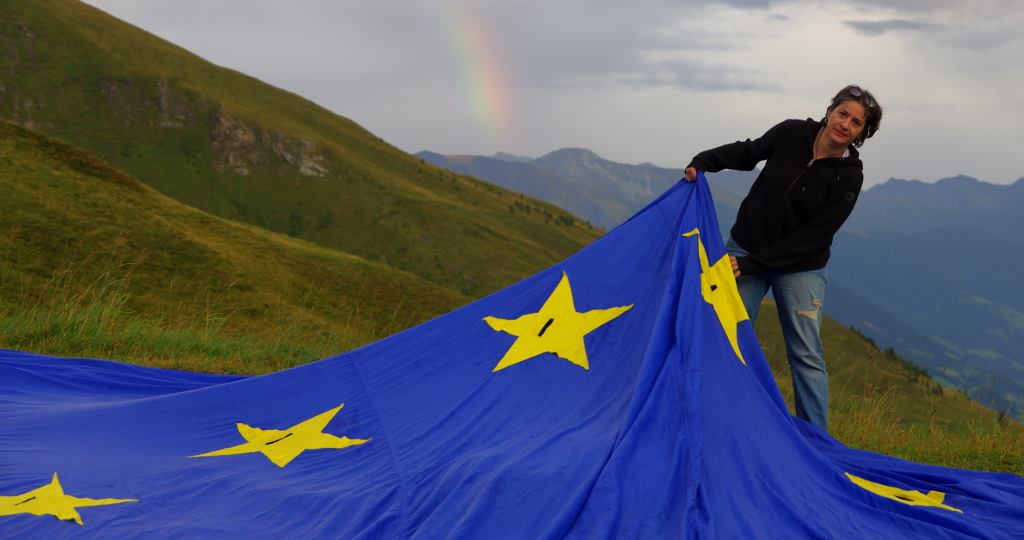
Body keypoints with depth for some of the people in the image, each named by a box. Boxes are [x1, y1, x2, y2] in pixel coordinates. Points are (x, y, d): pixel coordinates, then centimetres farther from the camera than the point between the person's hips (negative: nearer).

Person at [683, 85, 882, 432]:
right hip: (744, 248, 3)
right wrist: (703, 162, -7)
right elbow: (747, 153, 10)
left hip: (800, 267, -3)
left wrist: (753, 264, -23)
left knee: (806, 356, -2)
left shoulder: (849, 176, -17)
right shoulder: (791, 134, -10)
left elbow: (814, 235, -19)